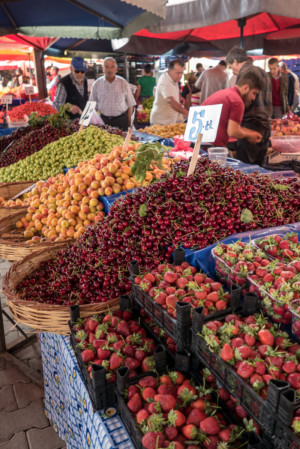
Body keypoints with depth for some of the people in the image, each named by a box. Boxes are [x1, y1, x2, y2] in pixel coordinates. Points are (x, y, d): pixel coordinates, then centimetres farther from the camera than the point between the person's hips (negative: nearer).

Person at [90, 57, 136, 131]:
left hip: (121, 120, 0)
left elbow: (130, 104, 6)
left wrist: (129, 122, 2)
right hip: (104, 120, 1)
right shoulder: (96, 84, 4)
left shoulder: (123, 83, 2)